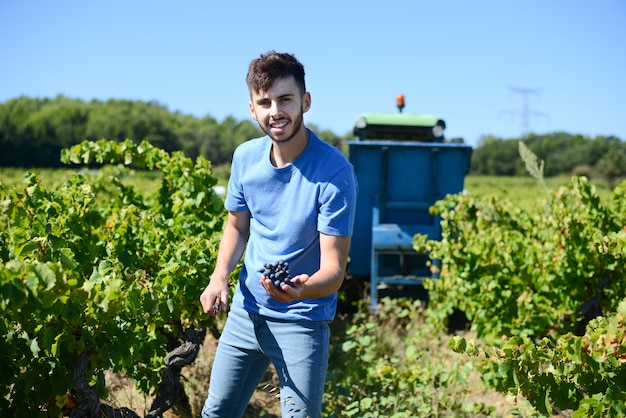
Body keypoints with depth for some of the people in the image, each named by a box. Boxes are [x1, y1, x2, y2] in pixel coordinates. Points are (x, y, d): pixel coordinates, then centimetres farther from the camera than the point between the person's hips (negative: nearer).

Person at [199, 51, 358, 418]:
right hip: (245, 312, 5)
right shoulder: (246, 156, -3)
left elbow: (334, 268, -21)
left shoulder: (335, 170, -20)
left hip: (302, 322, -5)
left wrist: (301, 289, -42)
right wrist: (219, 277, -6)